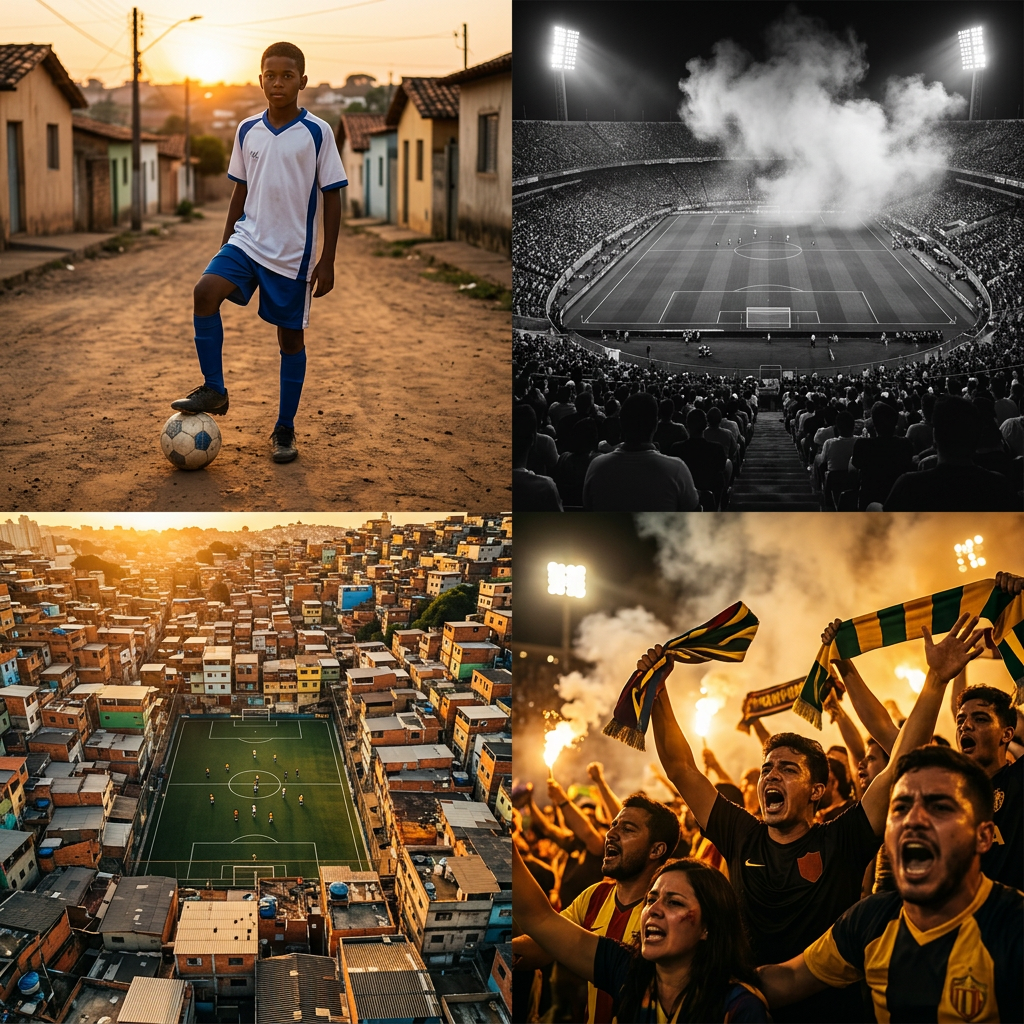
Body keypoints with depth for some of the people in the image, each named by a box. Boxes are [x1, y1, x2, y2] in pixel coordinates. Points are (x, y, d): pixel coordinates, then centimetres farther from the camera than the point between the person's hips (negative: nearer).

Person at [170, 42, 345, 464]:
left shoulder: (318, 132, -6)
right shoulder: (247, 131, 6)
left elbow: (331, 197, -4)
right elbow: (240, 191, 15)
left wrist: (327, 261, -8)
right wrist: (225, 245, 15)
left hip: (292, 254, -3)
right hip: (247, 240, 3)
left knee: (290, 336, 4)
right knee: (205, 291, -21)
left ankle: (284, 430, 16)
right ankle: (214, 390, -6)